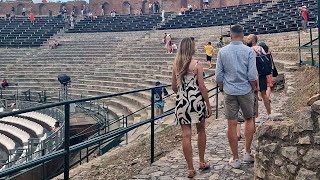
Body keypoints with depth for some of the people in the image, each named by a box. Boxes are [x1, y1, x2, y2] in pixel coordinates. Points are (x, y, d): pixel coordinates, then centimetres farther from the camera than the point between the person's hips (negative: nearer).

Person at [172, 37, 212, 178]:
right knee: (201, 131, 18)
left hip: (182, 102, 3)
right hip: (197, 100, -2)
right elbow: (202, 87, -9)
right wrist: (208, 104, -1)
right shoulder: (197, 64, -8)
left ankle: (190, 169, 7)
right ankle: (202, 163, 28)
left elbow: (174, 87, 10)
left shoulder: (176, 64, 4)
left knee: (186, 135, 3)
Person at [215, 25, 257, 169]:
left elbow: (218, 75, 0)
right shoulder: (249, 51, -8)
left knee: (231, 125, 6)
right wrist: (254, 87, 8)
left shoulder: (222, 51, -3)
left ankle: (235, 158, 15)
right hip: (246, 91, -1)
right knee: (249, 119, 20)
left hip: (229, 92, 1)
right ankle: (247, 152, 23)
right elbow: (252, 75, -10)